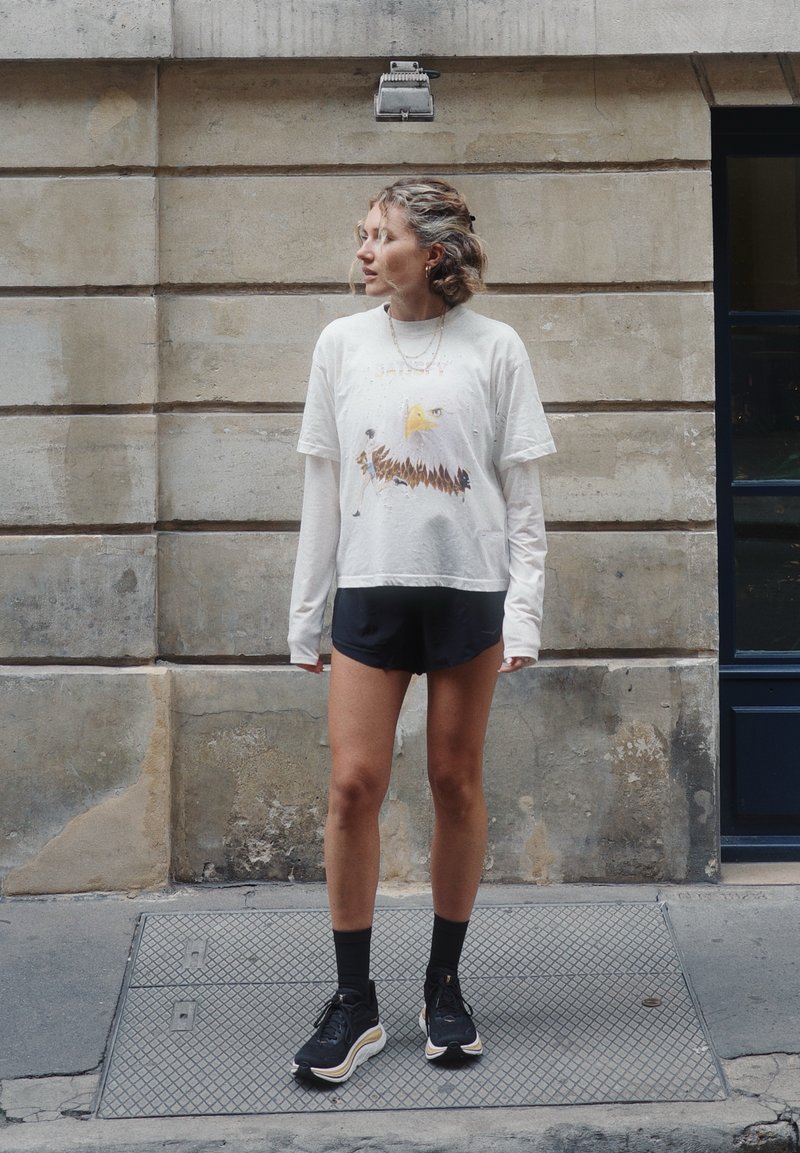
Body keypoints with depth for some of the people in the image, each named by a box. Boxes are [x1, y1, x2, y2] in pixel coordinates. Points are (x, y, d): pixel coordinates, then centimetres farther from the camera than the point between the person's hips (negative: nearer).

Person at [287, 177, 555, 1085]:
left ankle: (444, 985, 21)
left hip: (467, 589, -1)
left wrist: (524, 610, -5)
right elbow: (323, 488, 9)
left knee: (457, 784, 6)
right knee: (354, 784, -5)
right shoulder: (343, 344, 7)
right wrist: (305, 611, 8)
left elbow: (520, 493, 2)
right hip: (369, 589, 2)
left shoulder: (493, 348, 1)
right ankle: (354, 1004, 6)